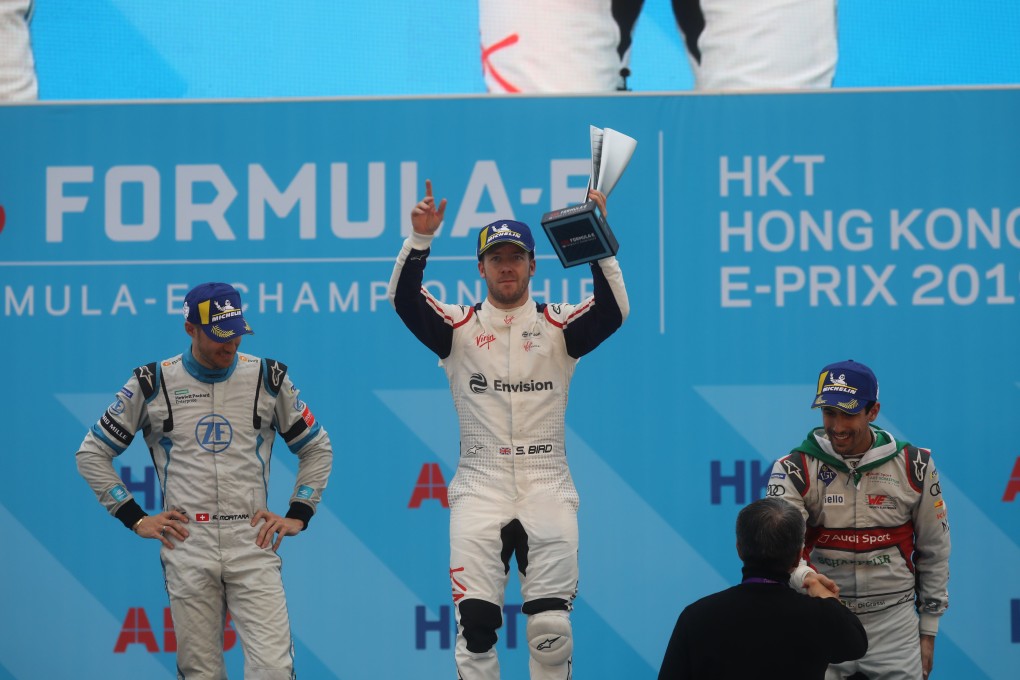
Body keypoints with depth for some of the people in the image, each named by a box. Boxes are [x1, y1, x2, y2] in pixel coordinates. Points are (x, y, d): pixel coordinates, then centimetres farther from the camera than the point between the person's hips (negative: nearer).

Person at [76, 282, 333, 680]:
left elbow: (317, 449, 17)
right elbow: (92, 453, 10)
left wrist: (298, 515, 7)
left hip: (253, 543, 0)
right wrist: (135, 519, 3)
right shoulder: (153, 383, 3)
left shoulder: (268, 378, 6)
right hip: (186, 549, 0)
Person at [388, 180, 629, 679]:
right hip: (480, 489, 0)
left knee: (551, 628, -4)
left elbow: (613, 311, -12)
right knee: (475, 624, -6)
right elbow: (404, 299, -10)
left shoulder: (558, 327, 5)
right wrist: (419, 240, -26)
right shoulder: (459, 328, 5)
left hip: (547, 487, 0)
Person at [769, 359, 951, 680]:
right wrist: (804, 577, -41)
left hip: (893, 623, 1)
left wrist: (928, 633, 9)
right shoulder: (795, 469, -5)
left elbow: (934, 551, 8)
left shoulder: (913, 466, -1)